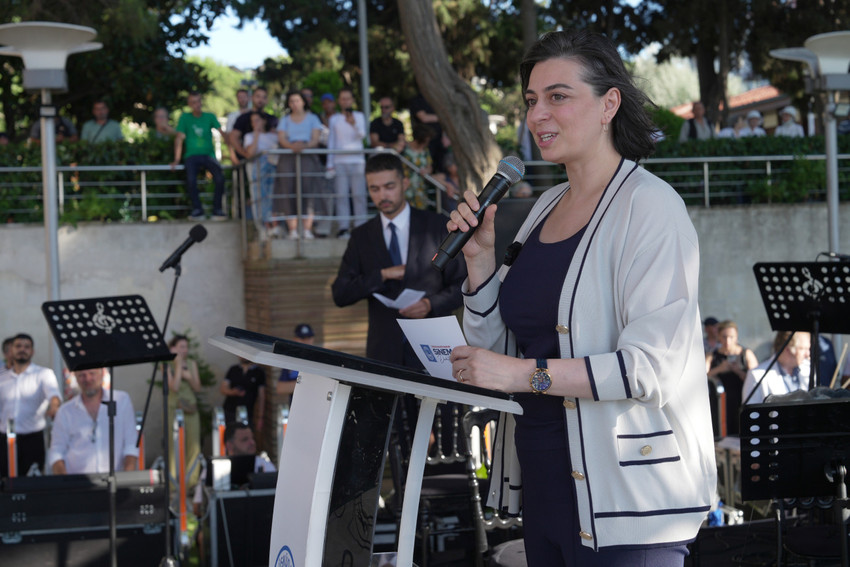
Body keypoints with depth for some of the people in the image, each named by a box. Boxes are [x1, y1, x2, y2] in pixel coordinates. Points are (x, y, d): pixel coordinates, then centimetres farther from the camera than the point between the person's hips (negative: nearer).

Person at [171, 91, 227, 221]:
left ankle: (217, 209, -15)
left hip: (208, 155, 1)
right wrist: (176, 159, -6)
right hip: (192, 156, -1)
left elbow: (222, 133, 3)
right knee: (191, 179, -33)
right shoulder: (185, 117, 8)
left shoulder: (210, 117, 10)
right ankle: (197, 210, -18)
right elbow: (179, 138, 4)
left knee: (219, 178, -29)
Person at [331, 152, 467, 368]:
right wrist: (382, 275, -10)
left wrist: (431, 304, -15)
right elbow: (340, 295, 3)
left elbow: (461, 284, 4)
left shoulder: (436, 226, 3)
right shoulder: (361, 237, 9)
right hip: (384, 350, 1)